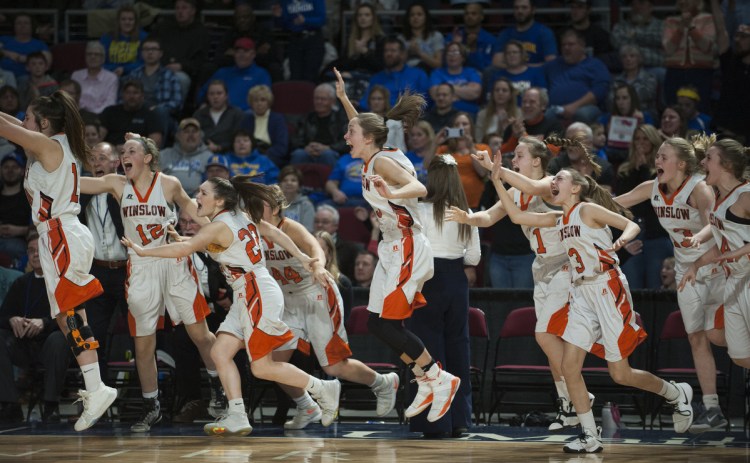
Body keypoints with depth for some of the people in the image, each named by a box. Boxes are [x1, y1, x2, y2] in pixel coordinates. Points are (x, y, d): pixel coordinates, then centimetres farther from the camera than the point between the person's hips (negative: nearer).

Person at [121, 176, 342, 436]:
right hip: (247, 299, 10)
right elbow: (274, 232, 17)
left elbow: (183, 249, -23)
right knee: (220, 353, 3)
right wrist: (301, 257, 21)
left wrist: (143, 251, -17)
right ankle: (237, 418, -2)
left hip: (258, 296, -10)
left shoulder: (218, 227, -14)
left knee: (262, 367, -6)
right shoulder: (242, 217, 11)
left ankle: (323, 389, 6)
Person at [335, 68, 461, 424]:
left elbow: (419, 188, -33)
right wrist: (343, 98, 28)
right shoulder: (373, 159, 10)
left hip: (407, 249, -10)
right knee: (380, 325, 7)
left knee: (385, 324, -12)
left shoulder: (382, 161, -16)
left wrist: (390, 193, -52)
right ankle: (427, 385, 15)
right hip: (393, 250, 10)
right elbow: (363, 128, 33)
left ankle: (440, 379, -2)